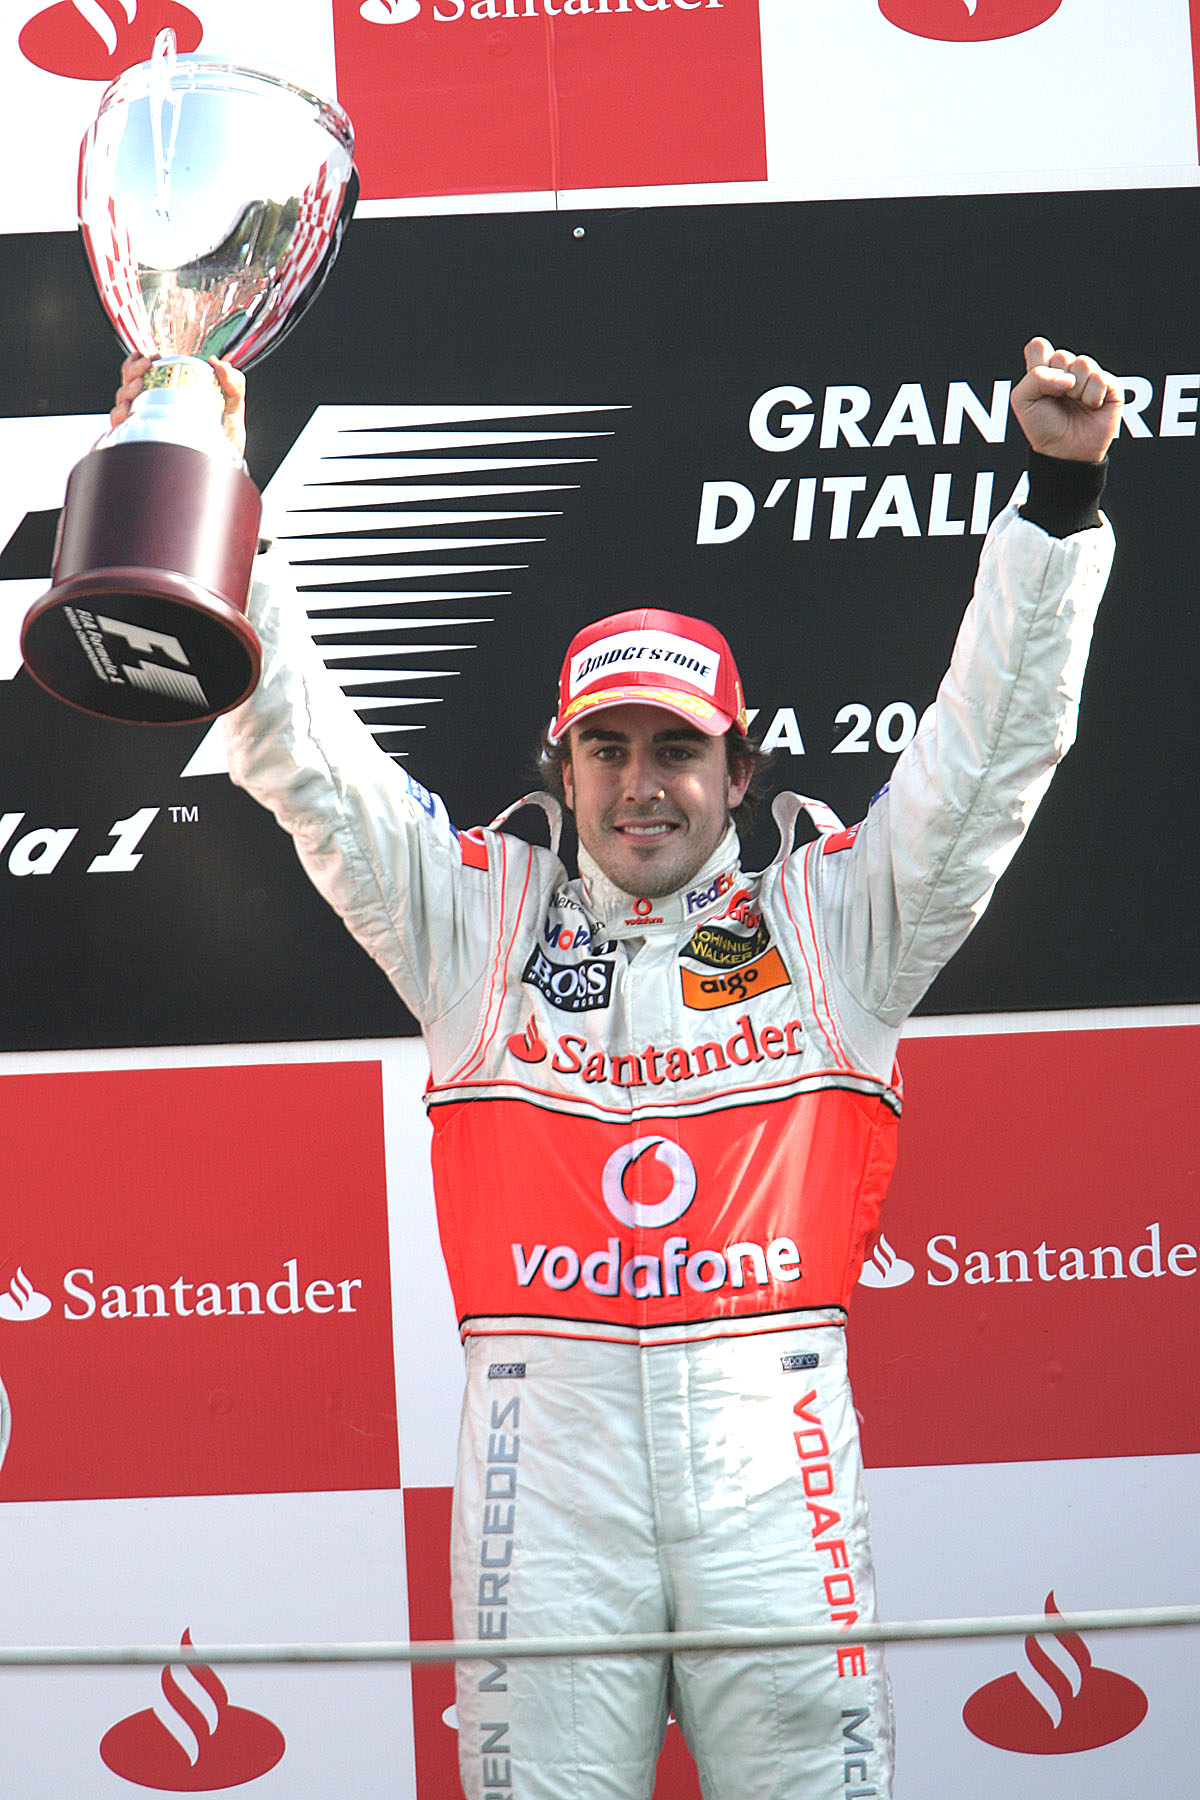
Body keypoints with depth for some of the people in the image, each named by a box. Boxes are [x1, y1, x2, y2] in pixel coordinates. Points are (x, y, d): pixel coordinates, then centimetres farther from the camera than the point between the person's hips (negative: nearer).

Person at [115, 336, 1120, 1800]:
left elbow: (993, 743, 8)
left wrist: (1058, 498, -4)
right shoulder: (484, 918, 16)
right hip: (545, 1425, 1)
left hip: (769, 1433, 0)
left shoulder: (829, 919, 15)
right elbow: (303, 758, 10)